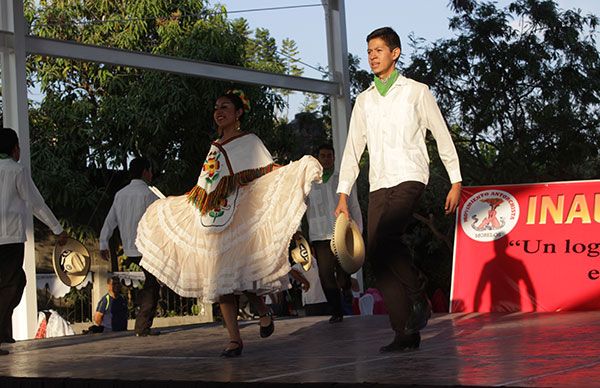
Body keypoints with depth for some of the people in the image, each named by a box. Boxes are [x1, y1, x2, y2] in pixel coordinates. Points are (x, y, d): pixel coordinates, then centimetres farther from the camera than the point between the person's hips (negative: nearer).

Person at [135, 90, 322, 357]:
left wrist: (302, 167, -21)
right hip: (214, 219, 6)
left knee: (239, 272, -15)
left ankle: (263, 312, 14)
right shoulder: (215, 147, 21)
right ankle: (234, 338, -1)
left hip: (239, 215, -6)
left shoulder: (249, 141, 6)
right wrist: (170, 205, 28)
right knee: (218, 278, -2)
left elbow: (270, 171, -5)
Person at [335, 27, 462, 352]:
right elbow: (353, 149, 18)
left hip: (409, 178, -5)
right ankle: (406, 334, 0)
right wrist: (343, 195, 11)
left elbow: (442, 137, 7)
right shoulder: (364, 100, 19)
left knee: (383, 239, -29)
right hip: (378, 186, 5)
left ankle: (418, 296, -9)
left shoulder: (416, 92, 7)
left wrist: (456, 182, 2)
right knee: (377, 256, -4)